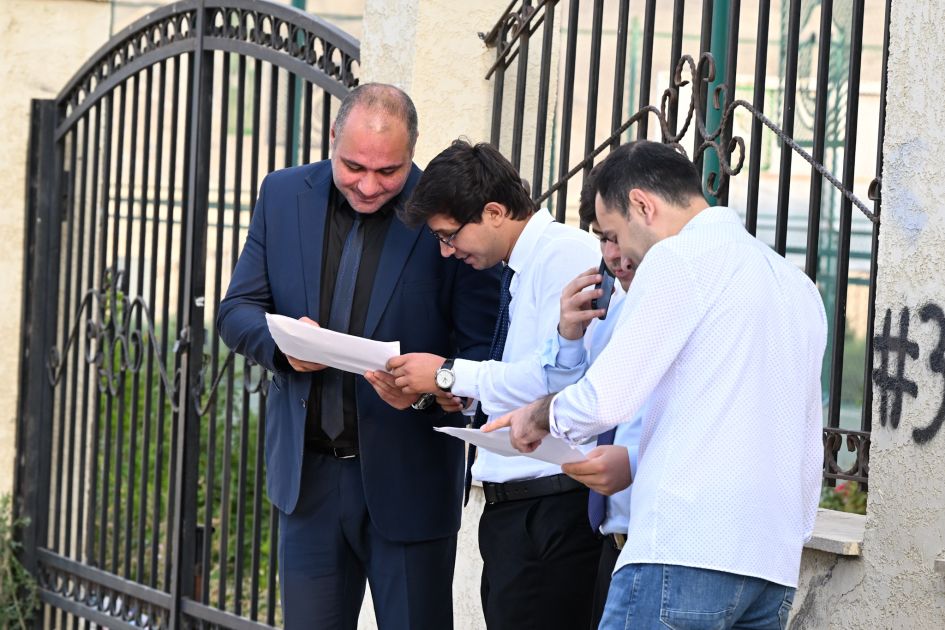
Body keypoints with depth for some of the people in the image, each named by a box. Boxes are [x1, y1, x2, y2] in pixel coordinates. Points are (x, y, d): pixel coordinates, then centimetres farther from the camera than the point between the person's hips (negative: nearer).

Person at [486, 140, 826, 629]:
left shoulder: (679, 257, -2)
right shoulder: (796, 283, 22)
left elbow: (607, 397, -11)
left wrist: (541, 415, 9)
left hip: (687, 550, -8)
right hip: (776, 562, 8)